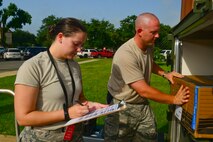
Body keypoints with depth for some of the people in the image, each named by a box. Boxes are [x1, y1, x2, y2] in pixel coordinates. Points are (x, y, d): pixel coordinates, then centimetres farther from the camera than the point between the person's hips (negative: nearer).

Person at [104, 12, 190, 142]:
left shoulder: (149, 45, -3)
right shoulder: (125, 54, -29)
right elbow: (144, 90, -28)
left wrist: (164, 74, 3)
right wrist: (174, 99, -18)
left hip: (143, 104, 7)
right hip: (123, 107, -7)